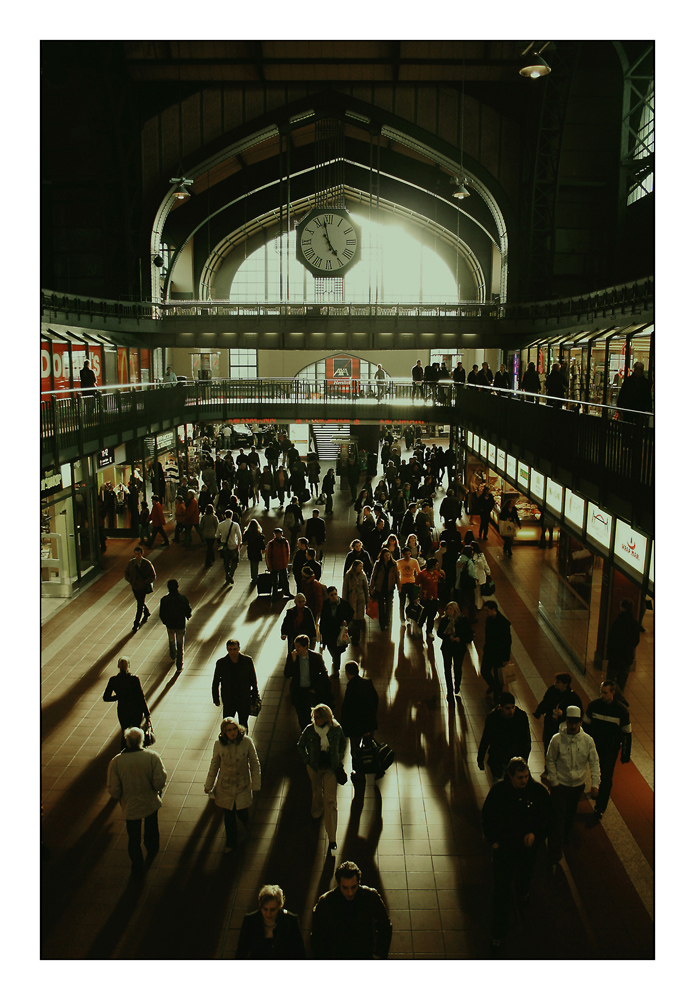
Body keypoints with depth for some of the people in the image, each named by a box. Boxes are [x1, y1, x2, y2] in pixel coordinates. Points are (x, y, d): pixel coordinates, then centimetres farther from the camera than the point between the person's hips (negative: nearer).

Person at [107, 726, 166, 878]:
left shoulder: (115, 762, -21)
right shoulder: (153, 757, -22)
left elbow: (113, 791, -15)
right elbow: (159, 784, -22)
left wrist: (119, 797, 7)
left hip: (130, 807, -1)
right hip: (150, 803, 1)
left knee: (134, 839, 20)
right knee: (151, 828, 31)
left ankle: (137, 869, 35)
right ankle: (152, 851, 55)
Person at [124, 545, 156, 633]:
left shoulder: (147, 563, -16)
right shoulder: (131, 563, -7)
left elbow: (153, 576, -10)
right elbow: (126, 574, 7)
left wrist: (144, 582, -22)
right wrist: (131, 581, -11)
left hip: (144, 587, -4)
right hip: (135, 587, 4)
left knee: (140, 605, -5)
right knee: (140, 602, 21)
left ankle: (136, 624, 6)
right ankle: (146, 613, 52)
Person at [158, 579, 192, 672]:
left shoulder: (164, 600, -17)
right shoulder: (183, 599, -18)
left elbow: (161, 615, -10)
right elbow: (189, 613, -11)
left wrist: (165, 622, 10)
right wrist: (186, 617, 12)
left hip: (170, 625, 1)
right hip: (181, 625, -1)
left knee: (171, 642, 29)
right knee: (180, 646, 12)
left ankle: (173, 657, 53)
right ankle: (179, 667, 16)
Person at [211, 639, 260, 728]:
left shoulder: (248, 661, -10)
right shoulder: (221, 663, -10)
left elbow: (253, 681, 0)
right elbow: (215, 683, 1)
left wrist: (255, 698, 3)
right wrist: (216, 699, 4)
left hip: (244, 700, 0)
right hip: (228, 701, 0)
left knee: (243, 726, 15)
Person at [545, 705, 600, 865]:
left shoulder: (587, 740, -11)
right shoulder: (557, 739, -17)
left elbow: (594, 763, -1)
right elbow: (550, 761, -5)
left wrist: (595, 784, -6)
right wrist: (553, 781, -8)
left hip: (578, 785, 3)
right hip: (560, 785, -3)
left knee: (570, 815, 22)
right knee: (557, 819, -5)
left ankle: (565, 837, 50)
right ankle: (554, 857, 3)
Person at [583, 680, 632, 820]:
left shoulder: (621, 710, -16)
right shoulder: (593, 705, -10)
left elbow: (627, 733, -6)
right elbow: (586, 725, 3)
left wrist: (625, 755, -4)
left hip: (611, 749, -2)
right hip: (595, 746, 2)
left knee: (606, 779, -1)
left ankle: (600, 808, 11)